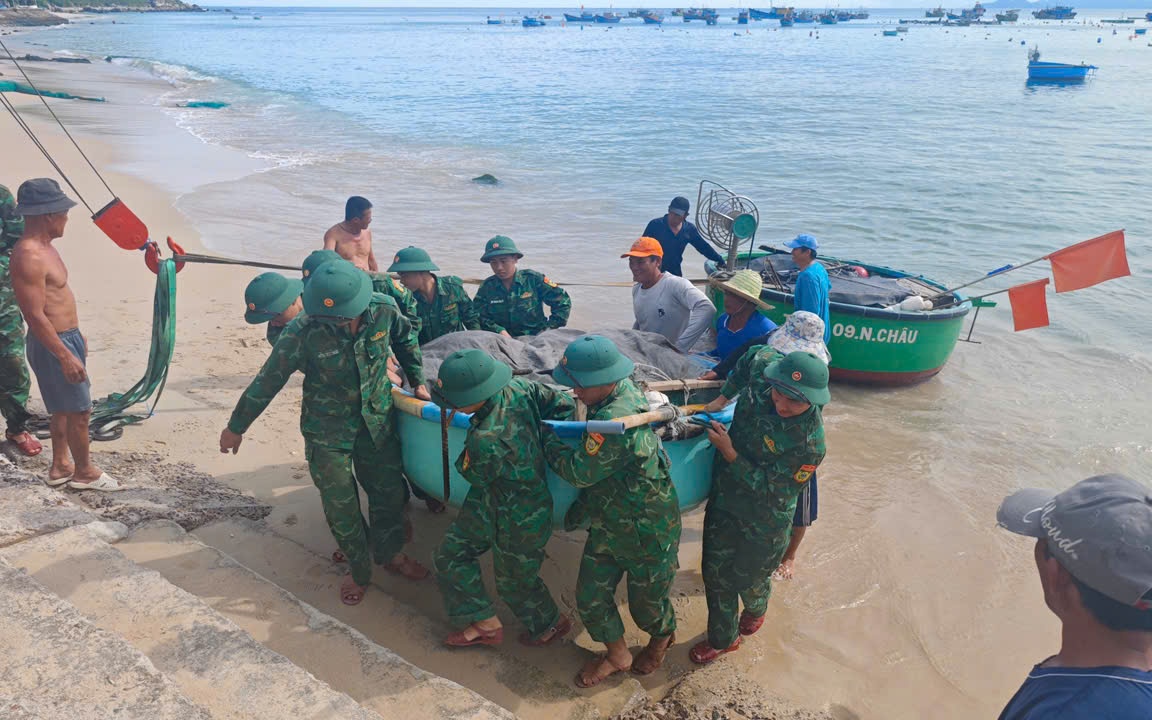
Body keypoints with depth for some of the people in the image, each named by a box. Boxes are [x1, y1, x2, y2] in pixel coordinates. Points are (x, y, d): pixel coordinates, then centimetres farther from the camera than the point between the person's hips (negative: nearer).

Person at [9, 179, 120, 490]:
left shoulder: (43, 247, 8)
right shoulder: (29, 257, -24)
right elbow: (35, 316, -25)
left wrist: (76, 337, 23)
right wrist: (66, 356, -24)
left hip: (66, 337, 10)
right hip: (52, 344, -10)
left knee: (63, 408, 20)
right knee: (79, 410, 2)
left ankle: (60, 466, 34)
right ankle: (84, 473, 17)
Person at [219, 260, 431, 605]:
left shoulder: (384, 310, -18)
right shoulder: (304, 333, -26)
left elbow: (405, 340, 6)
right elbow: (267, 381, -14)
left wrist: (417, 381, 10)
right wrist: (236, 427, -4)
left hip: (377, 421, 3)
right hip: (327, 432, -3)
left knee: (389, 491, 13)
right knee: (341, 505, 6)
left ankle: (390, 554, 40)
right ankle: (359, 571, 31)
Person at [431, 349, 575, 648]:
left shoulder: (485, 440, -39)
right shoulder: (519, 387, -20)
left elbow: (475, 475, -17)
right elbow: (564, 404, -11)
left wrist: (464, 459, 4)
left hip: (517, 520, -8)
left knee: (514, 582, 20)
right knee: (449, 556, 16)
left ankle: (550, 624, 51)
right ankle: (484, 623, 35)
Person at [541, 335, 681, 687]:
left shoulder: (614, 418, -35)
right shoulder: (624, 389, -6)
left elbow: (579, 471, -23)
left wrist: (548, 440, -8)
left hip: (646, 531, -8)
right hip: (607, 523, 8)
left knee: (646, 603, 17)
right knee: (590, 596, 13)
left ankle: (662, 637, 51)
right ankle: (617, 656, 38)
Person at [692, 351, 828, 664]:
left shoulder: (810, 444, -33)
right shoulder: (762, 371, -21)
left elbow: (767, 490, -27)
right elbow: (757, 354, 6)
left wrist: (729, 453, -29)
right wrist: (723, 397, 5)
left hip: (765, 523, -4)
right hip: (724, 498, 5)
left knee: (750, 579, 20)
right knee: (715, 573, 15)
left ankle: (755, 611, 57)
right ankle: (722, 639, 40)